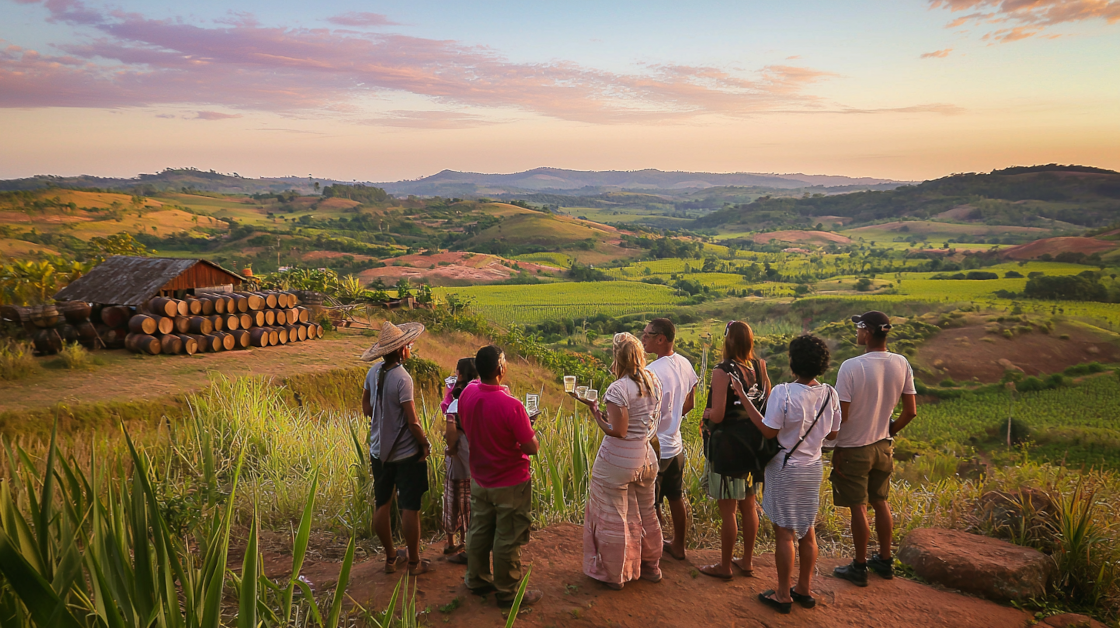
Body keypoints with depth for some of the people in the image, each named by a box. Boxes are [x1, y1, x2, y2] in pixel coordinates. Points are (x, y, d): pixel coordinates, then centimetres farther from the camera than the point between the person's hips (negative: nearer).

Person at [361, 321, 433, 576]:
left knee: (381, 505, 15)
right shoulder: (402, 378, -23)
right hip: (405, 454, -7)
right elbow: (412, 422, -21)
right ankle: (414, 562, 18)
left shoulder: (374, 372, -1)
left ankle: (390, 557, 31)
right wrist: (425, 444, -7)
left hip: (379, 451, 7)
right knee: (410, 509, 5)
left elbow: (366, 407, 11)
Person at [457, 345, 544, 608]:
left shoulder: (467, 394, -9)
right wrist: (530, 430, -2)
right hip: (510, 484, -6)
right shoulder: (511, 406, -29)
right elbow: (532, 448, -22)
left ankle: (477, 579, 37)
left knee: (479, 532, 20)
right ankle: (507, 593, 21)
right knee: (507, 539, 8)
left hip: (479, 480, 6)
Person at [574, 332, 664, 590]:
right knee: (646, 513, 23)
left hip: (617, 461, -7)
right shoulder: (654, 382, 1)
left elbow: (617, 431, -23)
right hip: (646, 457, 7)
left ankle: (614, 575, 25)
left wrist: (595, 412, -9)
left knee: (613, 519, 10)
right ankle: (651, 567, 39)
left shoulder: (618, 389, -22)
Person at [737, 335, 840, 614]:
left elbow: (769, 431, -19)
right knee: (807, 530, 17)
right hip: (813, 468, 6)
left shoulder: (783, 393, -23)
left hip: (785, 470, -5)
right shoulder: (829, 394, -5)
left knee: (785, 533, 5)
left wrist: (744, 399, -17)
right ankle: (805, 589, 30)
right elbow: (832, 433, 5)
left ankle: (783, 595, 17)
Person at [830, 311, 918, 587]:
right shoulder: (901, 364, -5)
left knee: (858, 507, 6)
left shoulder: (851, 367, -23)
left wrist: (834, 441, -3)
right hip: (882, 446, 6)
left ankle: (859, 567, 18)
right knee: (880, 502, 19)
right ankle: (885, 560, 32)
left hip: (853, 448, -5)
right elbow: (910, 411, 1)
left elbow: (841, 415, -21)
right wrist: (889, 431, 16)